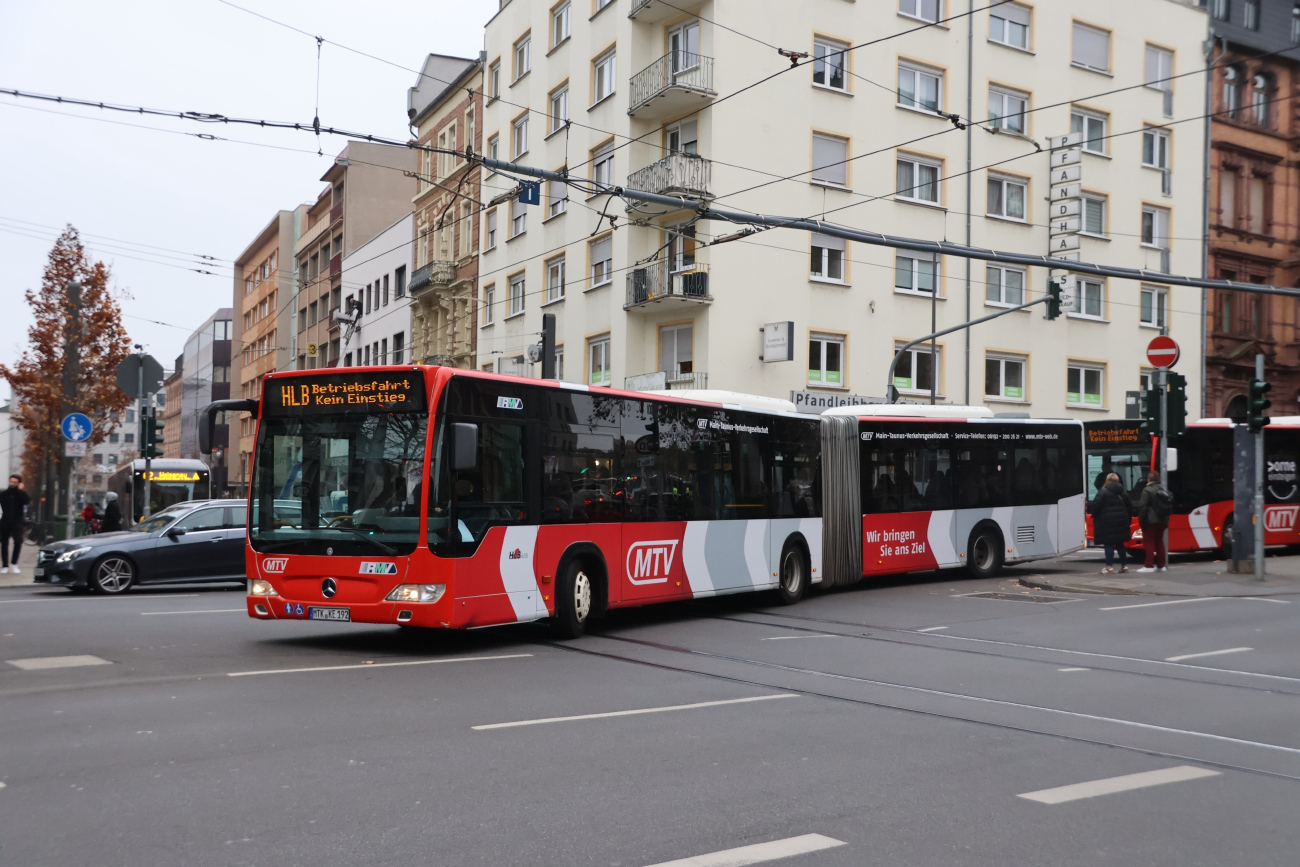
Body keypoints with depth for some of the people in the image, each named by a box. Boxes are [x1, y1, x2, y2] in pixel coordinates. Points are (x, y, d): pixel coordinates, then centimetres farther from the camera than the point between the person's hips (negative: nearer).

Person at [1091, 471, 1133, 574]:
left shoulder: (1103, 492, -9)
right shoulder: (1123, 492, 11)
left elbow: (1096, 505, -15)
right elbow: (1129, 507, 15)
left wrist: (1094, 516, 0)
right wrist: (1128, 520, 22)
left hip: (1107, 522, -6)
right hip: (1121, 522, 6)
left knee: (1109, 544, -4)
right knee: (1120, 543, 15)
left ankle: (1109, 567, -9)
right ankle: (1124, 565, 17)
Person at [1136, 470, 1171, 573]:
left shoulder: (1147, 490, -12)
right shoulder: (1164, 489, 12)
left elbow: (1142, 506, -17)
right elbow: (1170, 506, 15)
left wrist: (1141, 520, -10)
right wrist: (1166, 520, 19)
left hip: (1150, 521, -7)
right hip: (1162, 521, 7)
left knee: (1149, 542, -4)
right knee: (1159, 542, 15)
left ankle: (1149, 566, -7)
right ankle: (1161, 565, 18)